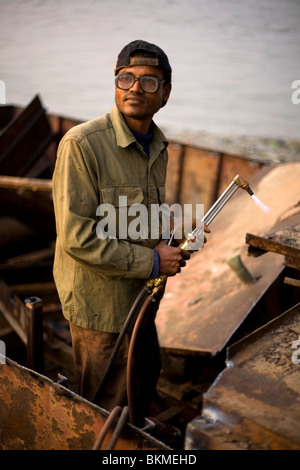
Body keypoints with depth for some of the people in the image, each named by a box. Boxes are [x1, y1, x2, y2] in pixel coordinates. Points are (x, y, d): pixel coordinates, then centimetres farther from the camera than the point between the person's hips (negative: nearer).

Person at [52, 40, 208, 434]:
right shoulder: (82, 144, -22)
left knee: (147, 373, 29)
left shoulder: (157, 146, 5)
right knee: (107, 409, 9)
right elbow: (76, 236, -26)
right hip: (100, 302, -8)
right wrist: (152, 261, -22)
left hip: (140, 296, 8)